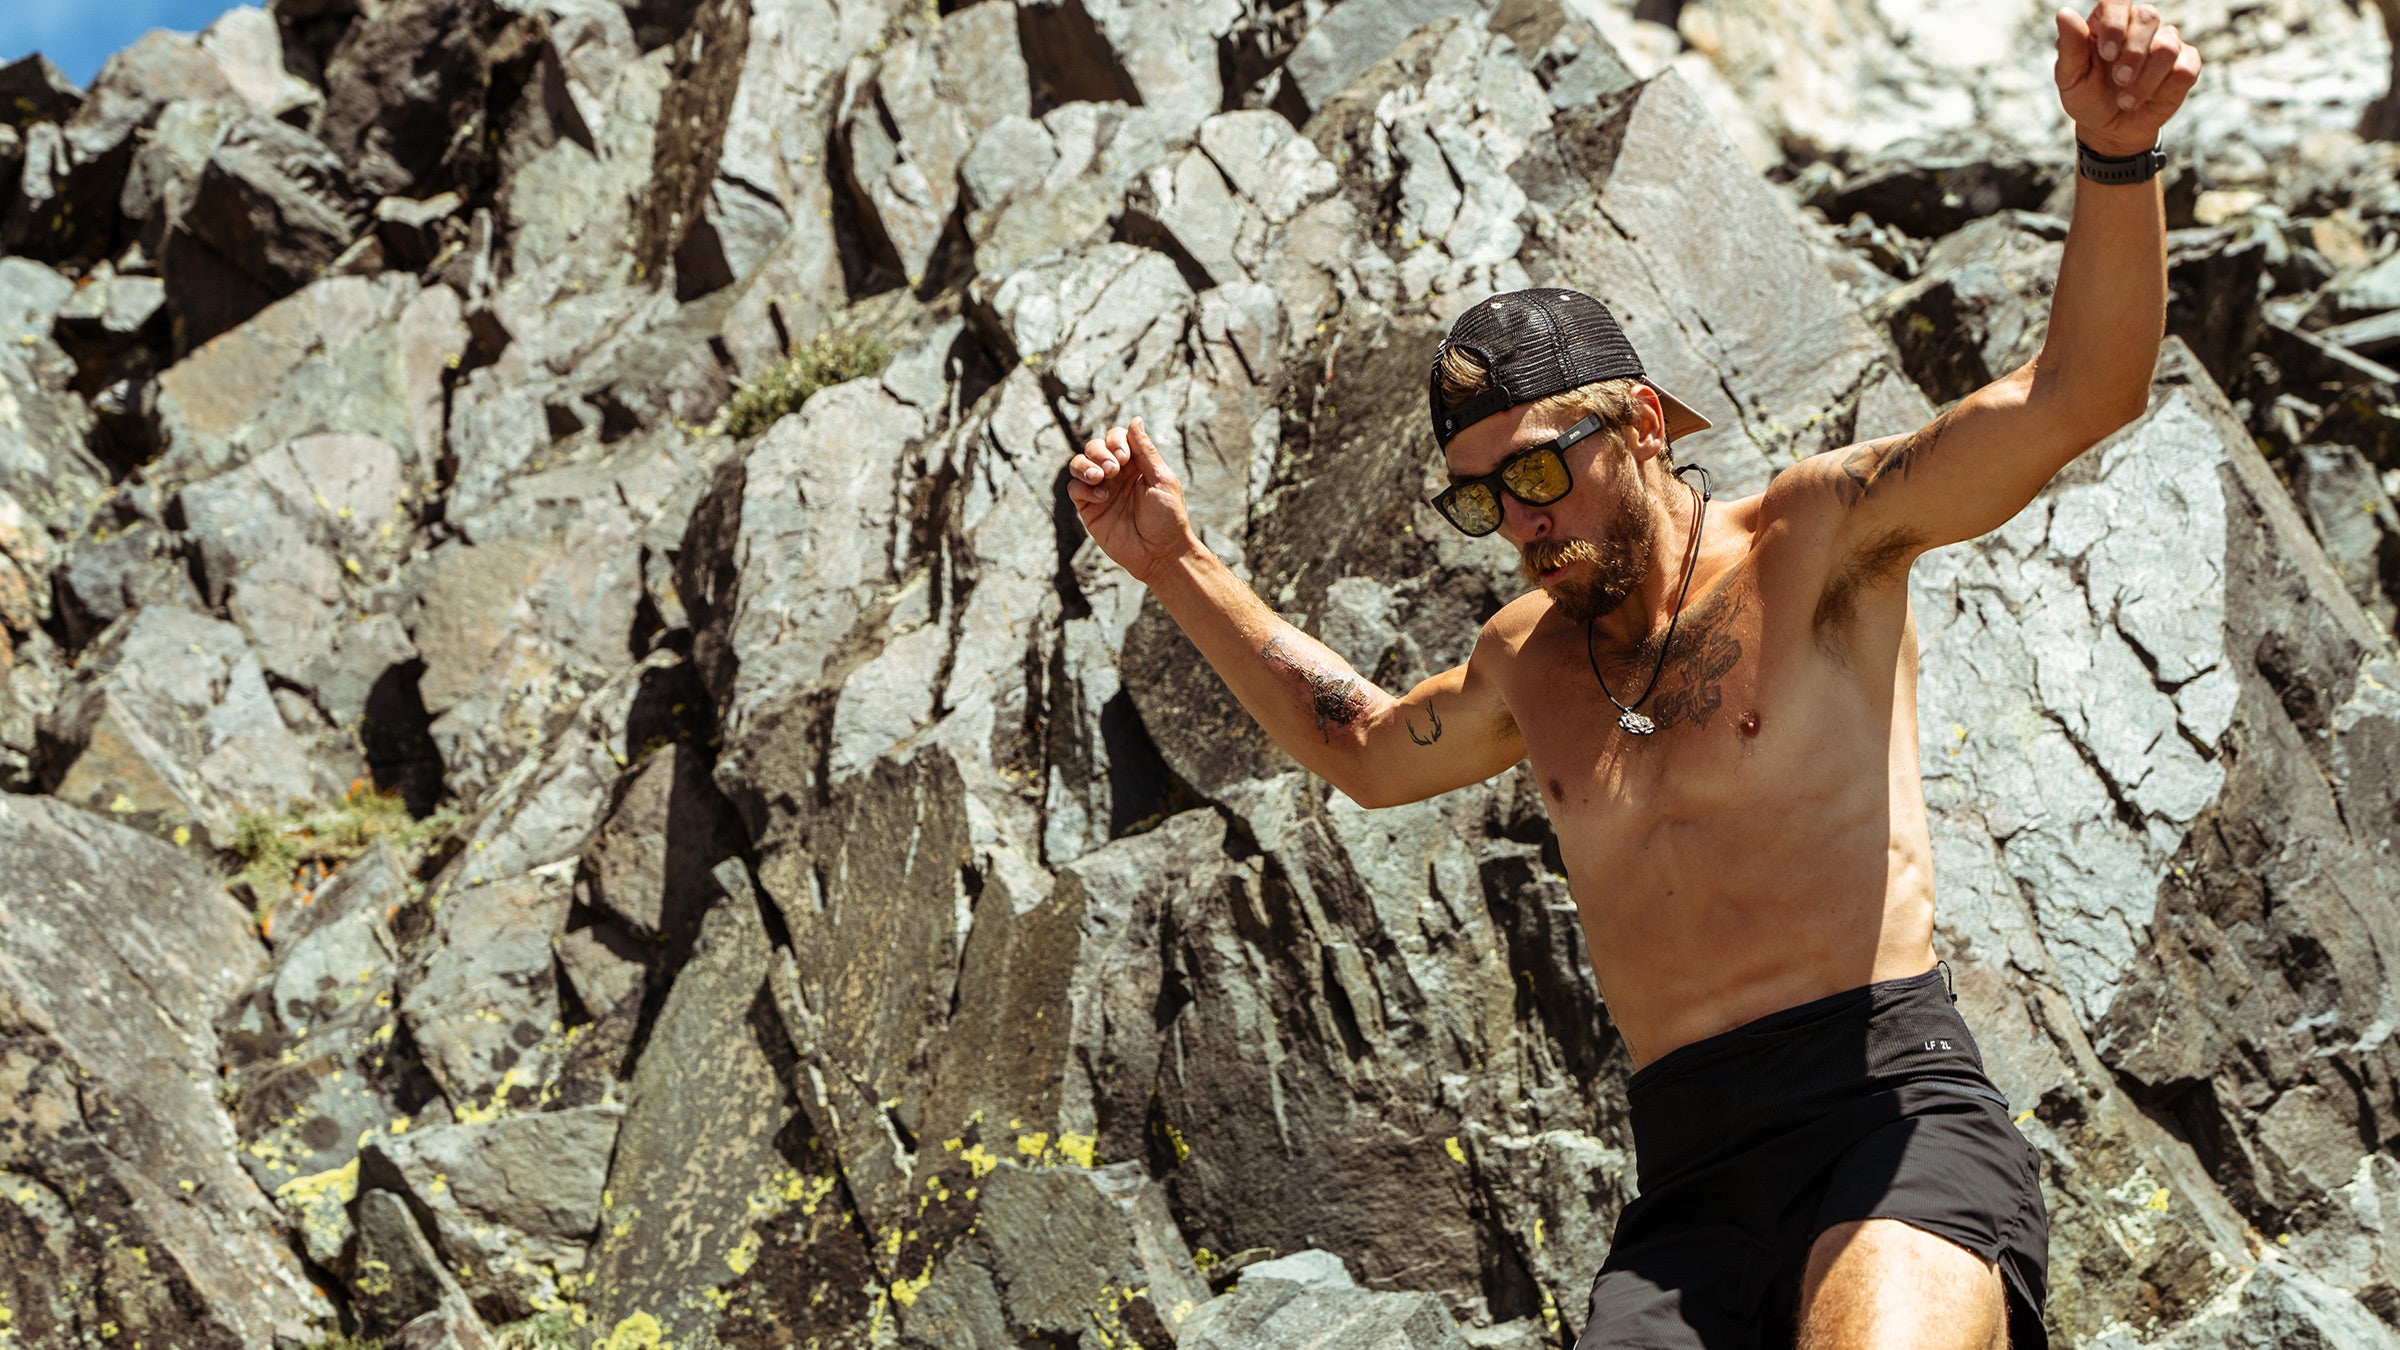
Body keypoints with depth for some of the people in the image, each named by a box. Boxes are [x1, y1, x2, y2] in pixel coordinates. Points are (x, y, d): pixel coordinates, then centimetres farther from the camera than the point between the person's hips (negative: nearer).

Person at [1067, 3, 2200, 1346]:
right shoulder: (1532, 657, 21)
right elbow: (1370, 748, 42)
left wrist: (2116, 155, -24)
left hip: (1894, 1120, -5)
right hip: (1689, 1186, 6)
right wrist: (1176, 566, 37)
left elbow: (2077, 394, -6)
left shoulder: (1813, 540, 5)